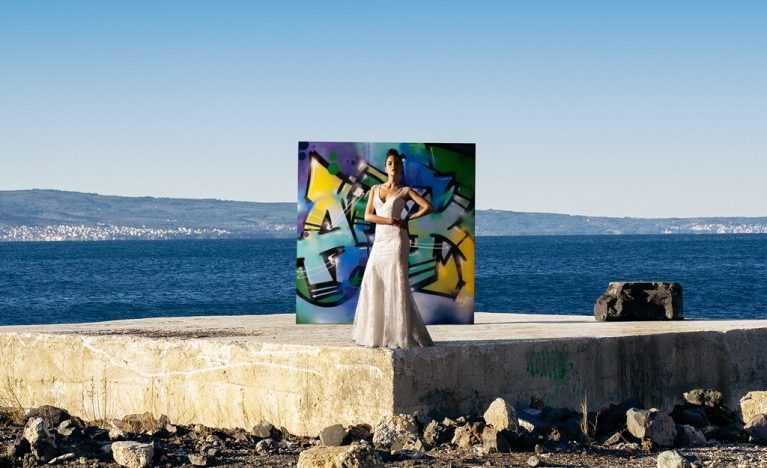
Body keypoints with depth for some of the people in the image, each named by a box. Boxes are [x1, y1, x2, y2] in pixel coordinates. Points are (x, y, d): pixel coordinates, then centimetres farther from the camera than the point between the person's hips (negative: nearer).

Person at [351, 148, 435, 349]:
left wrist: (408, 220, 0)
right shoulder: (375, 189, 13)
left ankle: (402, 334, -5)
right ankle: (374, 332, 8)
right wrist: (392, 221, -9)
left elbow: (427, 207, -5)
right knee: (373, 285, 1)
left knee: (396, 285, -8)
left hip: (396, 241, -5)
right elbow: (368, 215, 2)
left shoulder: (405, 191, 2)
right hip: (379, 241, 5)